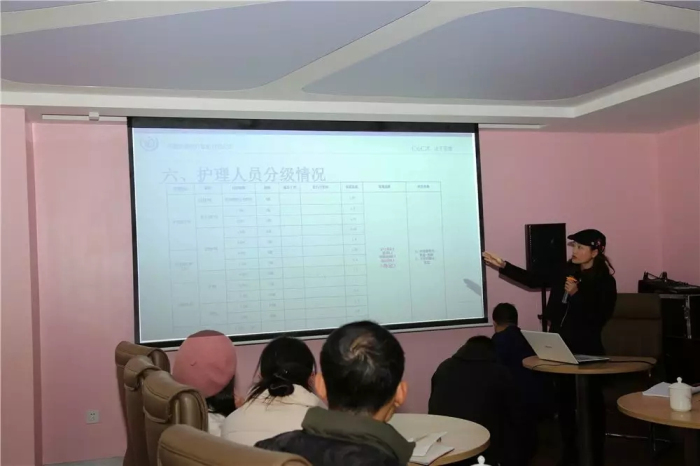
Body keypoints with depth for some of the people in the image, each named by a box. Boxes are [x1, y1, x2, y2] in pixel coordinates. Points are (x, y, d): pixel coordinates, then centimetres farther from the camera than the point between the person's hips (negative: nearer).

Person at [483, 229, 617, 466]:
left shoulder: (605, 281, -9)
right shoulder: (566, 271, 6)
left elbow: (599, 319, -15)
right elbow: (533, 280, 11)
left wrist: (576, 294, -22)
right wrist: (502, 265, 6)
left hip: (587, 349, -5)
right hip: (561, 346, 5)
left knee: (592, 401, 4)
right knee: (564, 399, 12)